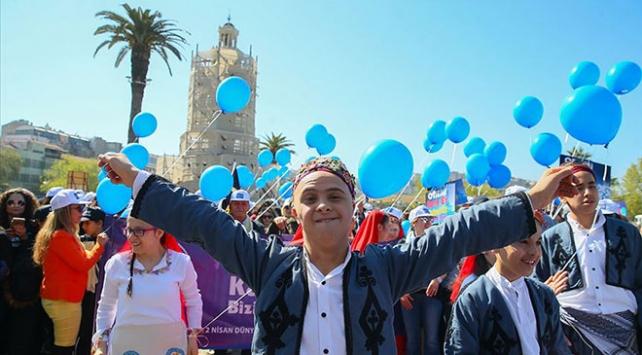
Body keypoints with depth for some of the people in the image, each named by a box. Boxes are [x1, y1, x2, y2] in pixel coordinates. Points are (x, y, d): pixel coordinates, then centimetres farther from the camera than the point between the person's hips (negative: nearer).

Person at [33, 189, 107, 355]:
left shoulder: (65, 235, 14)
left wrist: (97, 246, 7)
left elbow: (77, 261, 15)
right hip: (64, 299, -10)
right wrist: (99, 245, -9)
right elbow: (82, 264, -18)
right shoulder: (60, 236, -18)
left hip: (61, 297, 10)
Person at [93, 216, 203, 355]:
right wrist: (102, 338, 8)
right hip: (126, 343, 1)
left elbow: (194, 302, 9)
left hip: (171, 343, 0)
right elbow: (106, 306, 10)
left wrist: (193, 335, 5)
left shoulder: (181, 262, -5)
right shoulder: (117, 264, -4)